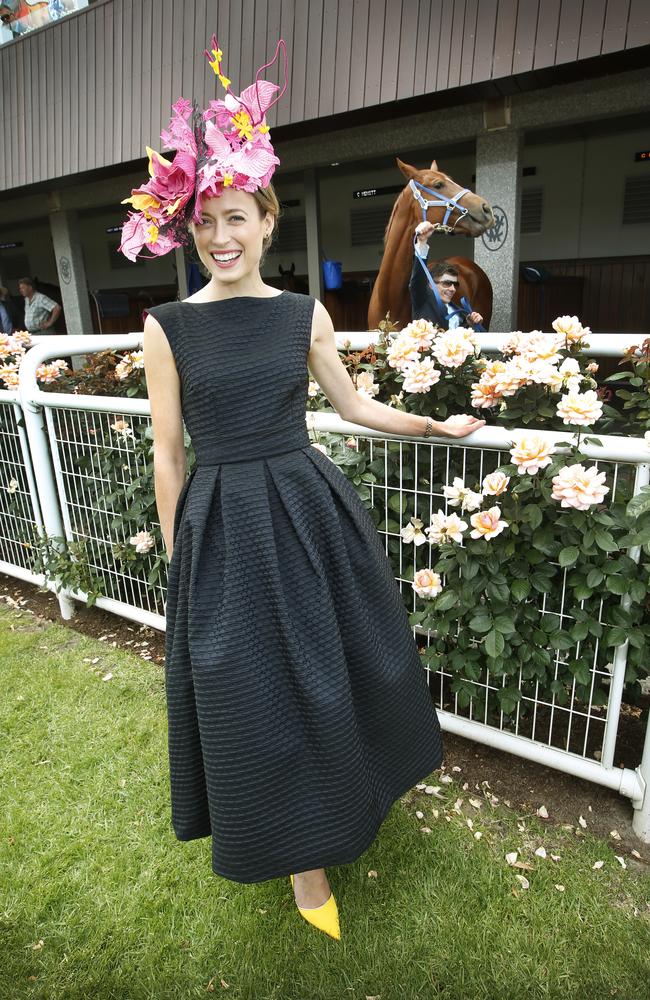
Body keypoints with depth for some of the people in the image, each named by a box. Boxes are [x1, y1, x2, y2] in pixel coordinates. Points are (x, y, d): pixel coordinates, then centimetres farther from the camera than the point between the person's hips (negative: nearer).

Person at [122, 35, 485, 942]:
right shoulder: (168, 325, -3)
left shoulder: (304, 313, 3)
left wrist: (441, 426, 12)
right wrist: (179, 557, 1)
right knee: (252, 690, 9)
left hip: (310, 512, 3)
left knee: (331, 671, 15)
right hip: (224, 524, -2)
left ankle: (336, 798, 48)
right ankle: (300, 851, 35)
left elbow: (353, 405, 11)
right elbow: (168, 451, -1)